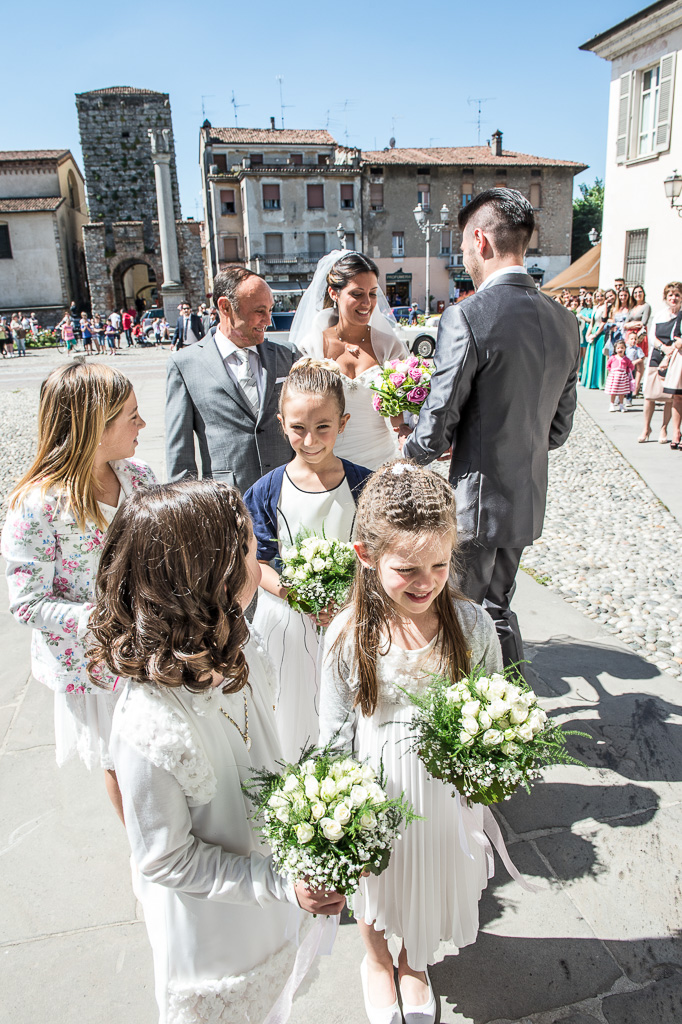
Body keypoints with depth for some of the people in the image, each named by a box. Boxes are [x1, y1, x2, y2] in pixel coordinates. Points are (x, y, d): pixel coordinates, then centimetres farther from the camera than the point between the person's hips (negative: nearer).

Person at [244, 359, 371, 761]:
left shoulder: (363, 485, -7)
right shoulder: (268, 491, -7)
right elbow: (256, 562, -4)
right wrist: (295, 596, -20)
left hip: (348, 618, 0)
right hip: (286, 619, 0)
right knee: (292, 709, 14)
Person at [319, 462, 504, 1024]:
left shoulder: (472, 625, -20)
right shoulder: (348, 635, -22)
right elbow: (335, 734, -10)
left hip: (447, 790, 1)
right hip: (376, 794, -1)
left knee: (431, 880, 28)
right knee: (376, 884, 26)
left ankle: (414, 965, 63)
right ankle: (376, 960, 62)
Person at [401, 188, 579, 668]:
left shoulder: (467, 317, -19)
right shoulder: (564, 321, 4)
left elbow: (435, 430, -17)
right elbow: (559, 427, 10)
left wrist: (409, 453, 4)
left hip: (476, 501, -7)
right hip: (529, 501, 8)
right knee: (497, 608, 24)